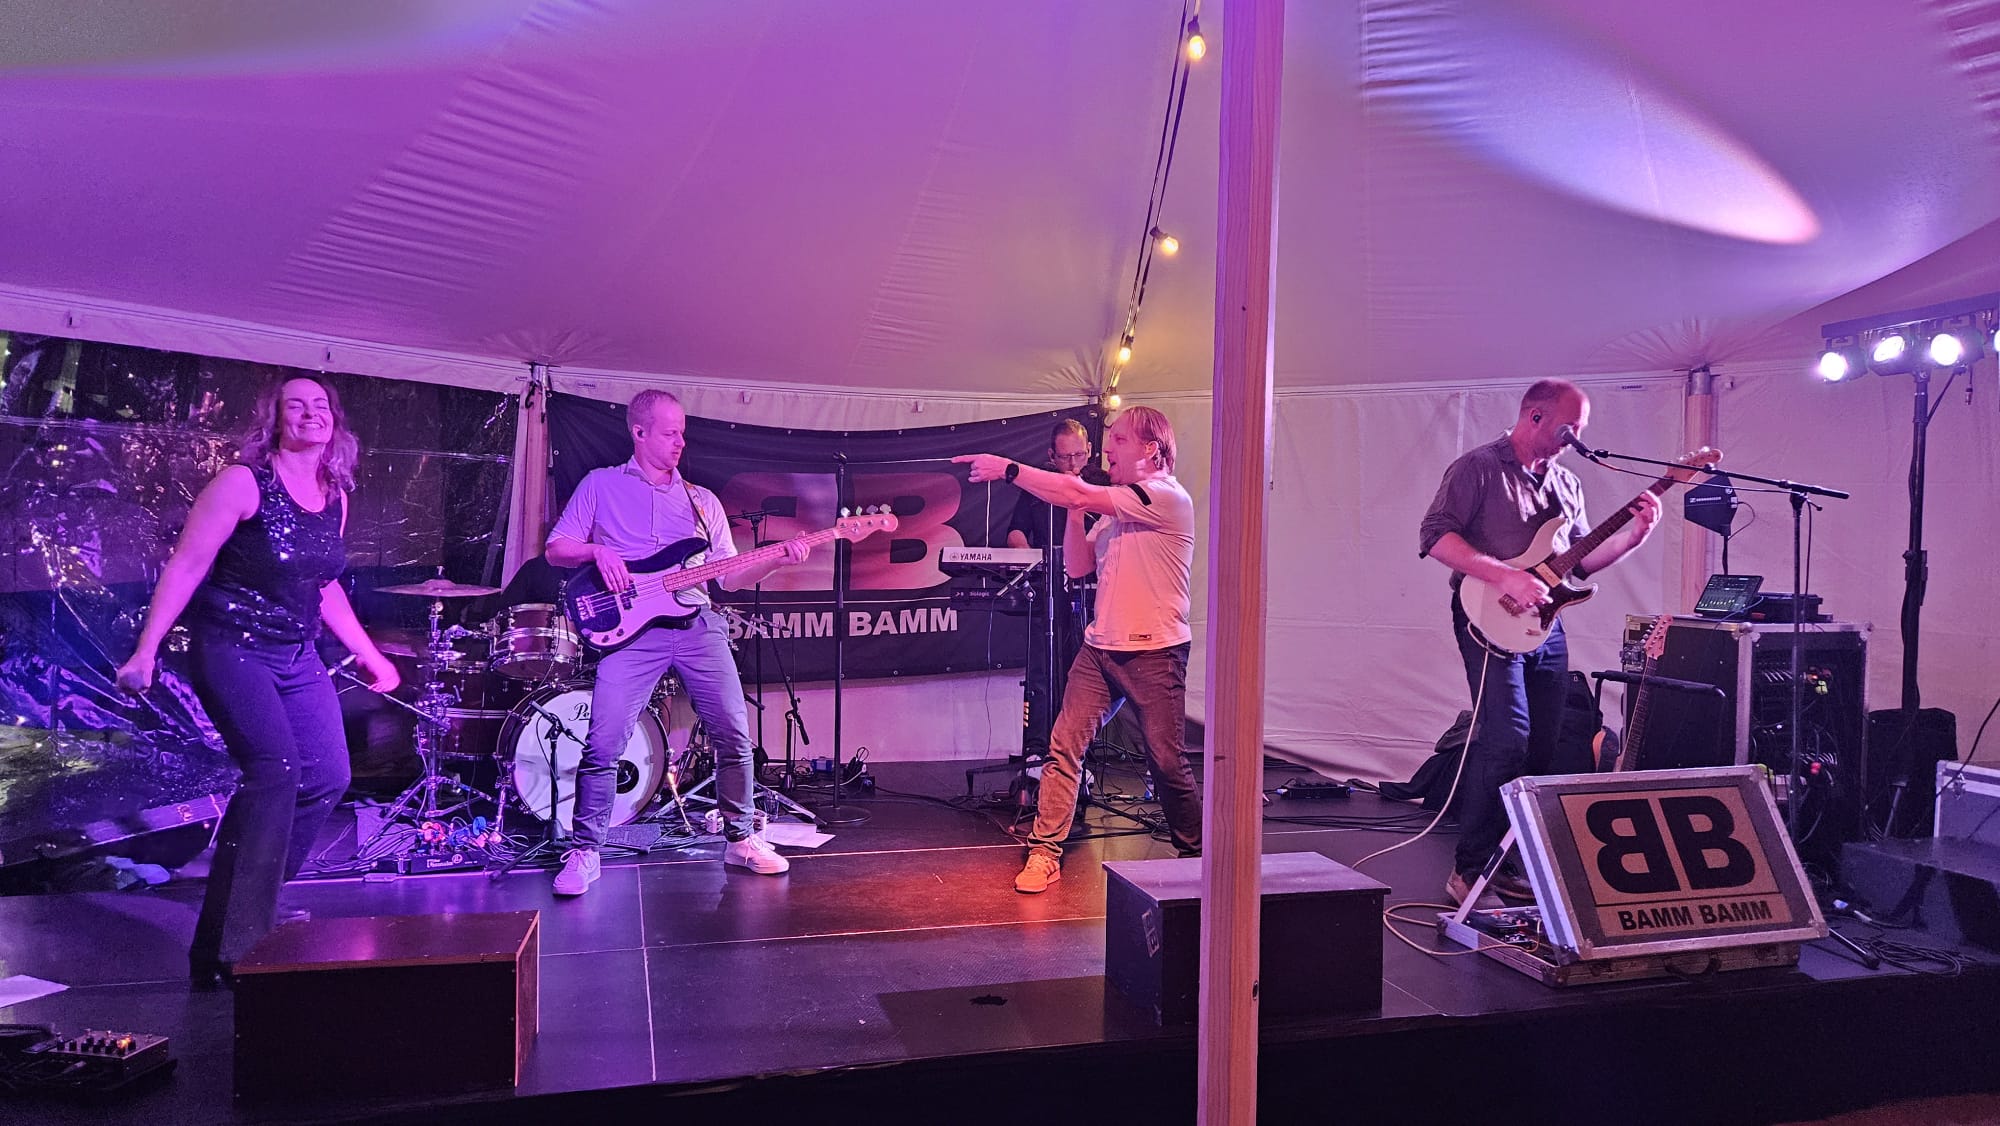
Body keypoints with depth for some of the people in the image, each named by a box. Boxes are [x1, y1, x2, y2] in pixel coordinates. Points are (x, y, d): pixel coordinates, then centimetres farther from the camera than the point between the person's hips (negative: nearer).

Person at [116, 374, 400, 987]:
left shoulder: (335, 496, 7)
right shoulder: (244, 482, -13)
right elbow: (185, 566, -14)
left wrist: (368, 654, 17)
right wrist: (145, 652, -18)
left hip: (298, 655, 7)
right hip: (232, 648, -7)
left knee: (329, 776, 3)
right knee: (276, 769, -20)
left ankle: (253, 897, 24)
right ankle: (235, 949, -11)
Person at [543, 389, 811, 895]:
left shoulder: (703, 501, 18)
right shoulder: (600, 485, 11)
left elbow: (728, 575, 14)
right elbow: (556, 549, 10)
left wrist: (776, 559, -2)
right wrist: (598, 551, -10)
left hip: (697, 624, 3)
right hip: (631, 629, -3)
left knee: (734, 734, -1)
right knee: (603, 744, -11)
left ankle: (741, 838, 16)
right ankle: (585, 852, 5)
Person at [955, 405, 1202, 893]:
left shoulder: (1167, 496, -11)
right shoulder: (1113, 508, 16)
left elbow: (1079, 494, -19)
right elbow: (1077, 566, 14)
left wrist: (1009, 469, -15)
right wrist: (1075, 513, 0)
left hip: (1154, 652, -7)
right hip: (1100, 647, 7)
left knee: (1167, 761, 1)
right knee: (1064, 745, -3)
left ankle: (1195, 853, 22)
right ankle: (1044, 852, 2)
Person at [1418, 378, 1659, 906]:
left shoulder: (1567, 483, 18)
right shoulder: (1479, 467, -4)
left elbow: (1582, 560, 20)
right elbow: (1435, 535, -14)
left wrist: (1636, 533, 5)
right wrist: (1504, 577, -21)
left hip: (1545, 625, 8)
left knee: (1542, 751, 6)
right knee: (1507, 738, -18)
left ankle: (1507, 866, 16)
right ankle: (1468, 871, -10)